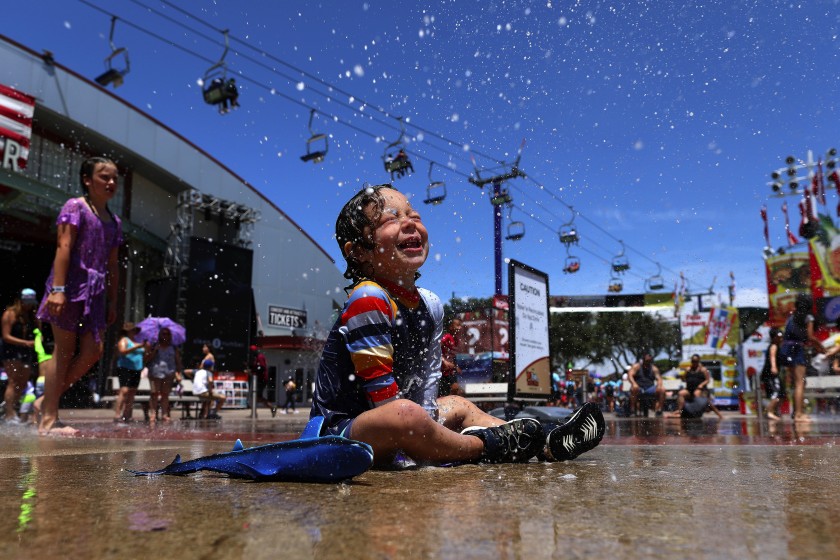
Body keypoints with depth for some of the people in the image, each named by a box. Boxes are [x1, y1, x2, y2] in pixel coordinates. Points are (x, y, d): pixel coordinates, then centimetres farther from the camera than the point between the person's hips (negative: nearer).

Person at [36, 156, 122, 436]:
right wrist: (58, 288, -21)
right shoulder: (75, 207, 0)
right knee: (64, 353, -5)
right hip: (73, 284, -6)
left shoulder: (114, 221, 19)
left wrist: (112, 302, 15)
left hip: (96, 291, 6)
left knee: (93, 352, -1)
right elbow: (63, 247, -11)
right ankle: (48, 420, 1)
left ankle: (48, 400, 14)